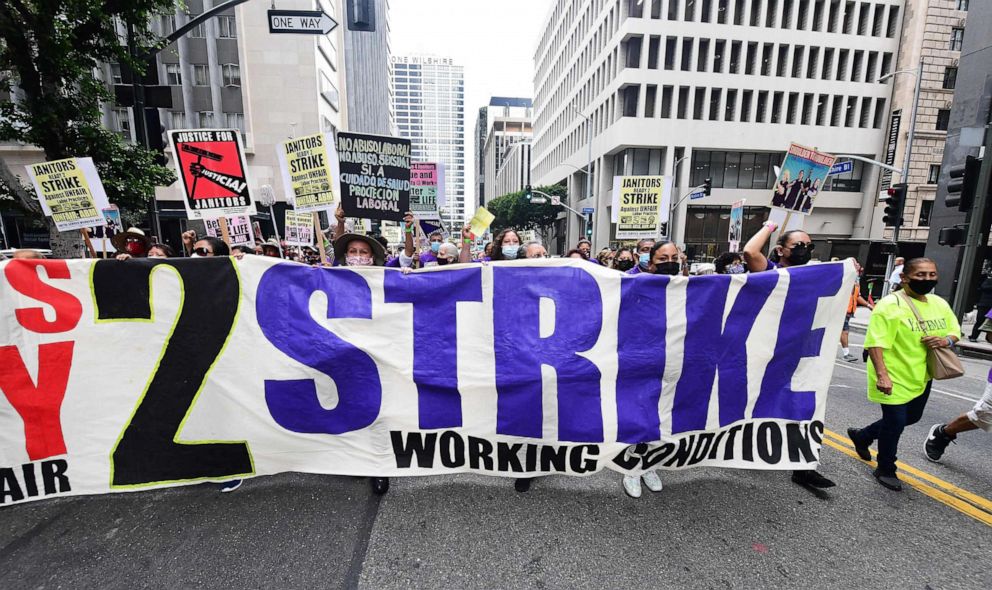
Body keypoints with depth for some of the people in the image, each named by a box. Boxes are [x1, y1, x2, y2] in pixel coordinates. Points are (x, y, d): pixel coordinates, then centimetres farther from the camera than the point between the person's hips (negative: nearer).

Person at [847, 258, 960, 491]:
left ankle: (861, 435, 42)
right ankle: (885, 470, 20)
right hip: (894, 378, -8)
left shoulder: (940, 304, 5)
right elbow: (875, 343, -25)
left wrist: (946, 341, -7)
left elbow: (955, 331, 17)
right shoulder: (890, 304, -19)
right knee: (895, 422, 0)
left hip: (921, 377, 8)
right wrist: (882, 374, -31)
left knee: (911, 418, 21)